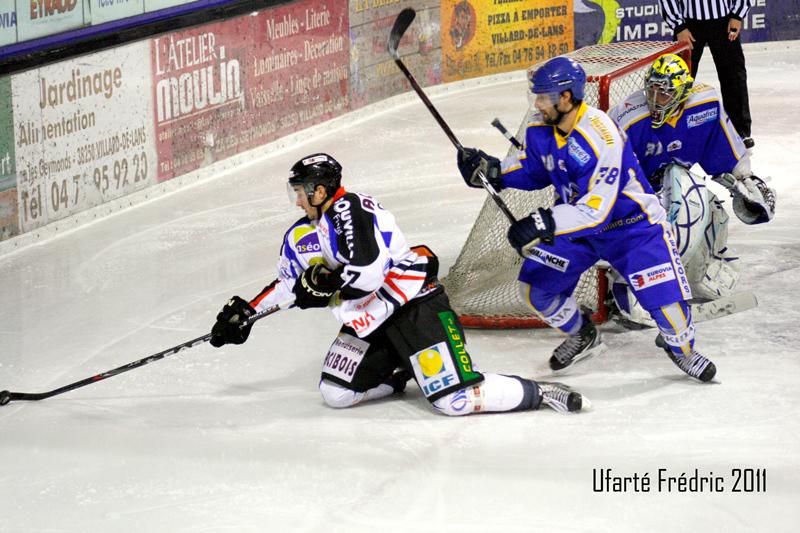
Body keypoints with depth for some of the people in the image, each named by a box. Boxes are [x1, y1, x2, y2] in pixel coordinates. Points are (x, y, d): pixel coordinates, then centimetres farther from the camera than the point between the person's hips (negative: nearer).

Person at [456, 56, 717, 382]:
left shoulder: (600, 138, -35)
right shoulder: (540, 129, -11)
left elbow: (597, 209, -38)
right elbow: (534, 170, 10)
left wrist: (546, 223, -48)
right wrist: (492, 170, -8)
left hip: (630, 223, -7)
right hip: (574, 220, 7)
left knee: (663, 293, -17)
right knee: (536, 285, -2)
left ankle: (681, 347, 16)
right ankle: (582, 337, 26)